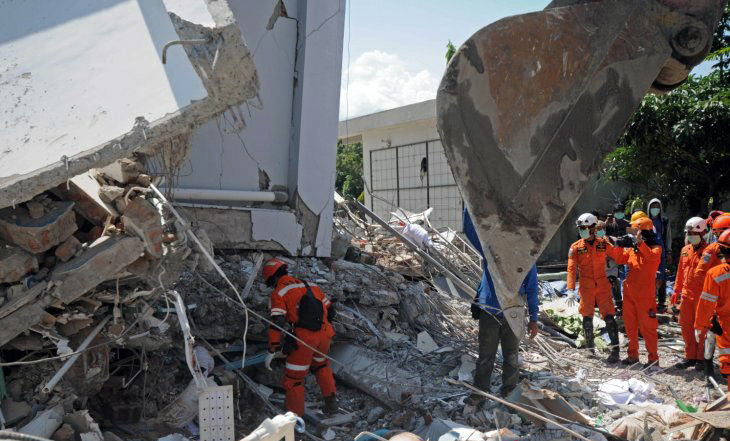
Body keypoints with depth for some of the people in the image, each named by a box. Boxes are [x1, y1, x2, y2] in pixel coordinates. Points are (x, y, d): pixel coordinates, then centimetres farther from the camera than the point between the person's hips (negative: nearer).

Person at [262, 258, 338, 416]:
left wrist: (272, 351, -11)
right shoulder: (311, 285, 16)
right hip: (324, 335, 6)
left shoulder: (279, 293, -1)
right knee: (321, 366, 33)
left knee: (293, 379, 11)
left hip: (303, 339, -6)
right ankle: (331, 402, 33)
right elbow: (330, 310, 20)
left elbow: (277, 323, -13)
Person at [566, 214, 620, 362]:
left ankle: (615, 349, 0)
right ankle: (590, 348, 18)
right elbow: (571, 269, -8)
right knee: (587, 318, 5)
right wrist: (571, 290, -16)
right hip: (586, 288, 0)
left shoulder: (603, 244, 1)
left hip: (602, 286, 0)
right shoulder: (575, 247, -2)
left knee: (609, 316, -5)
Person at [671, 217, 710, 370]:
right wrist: (677, 290, 16)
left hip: (702, 296, -6)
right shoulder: (685, 250, 9)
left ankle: (701, 358, 17)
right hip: (686, 295, 6)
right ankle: (690, 357, 23)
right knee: (686, 327, 11)